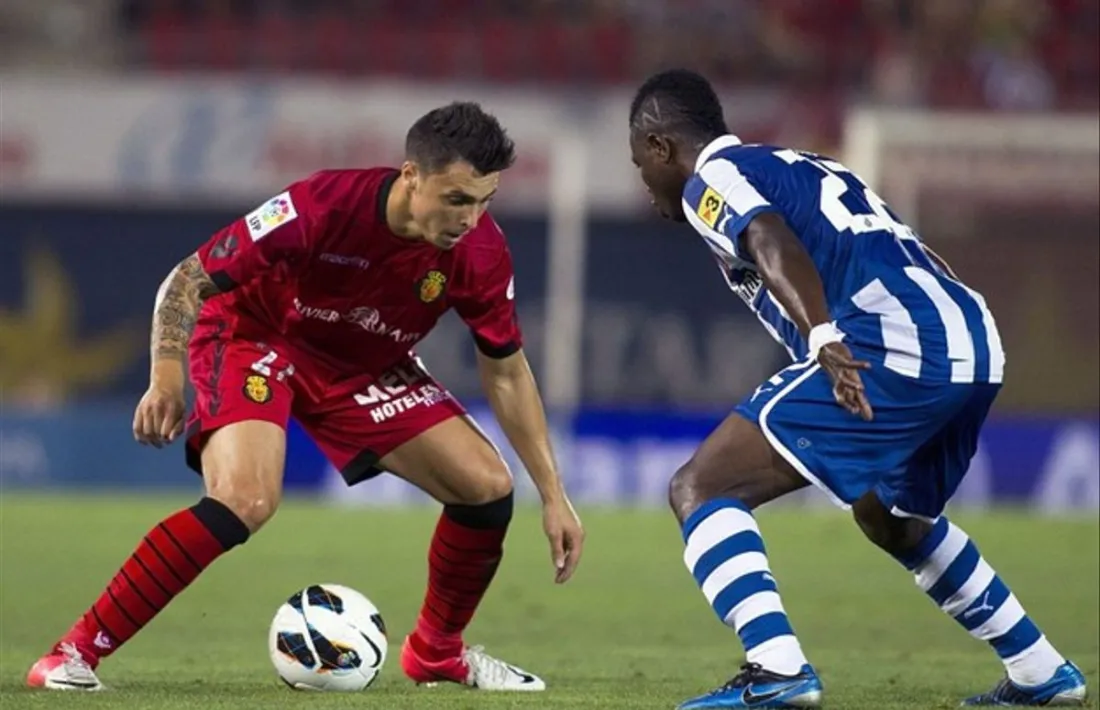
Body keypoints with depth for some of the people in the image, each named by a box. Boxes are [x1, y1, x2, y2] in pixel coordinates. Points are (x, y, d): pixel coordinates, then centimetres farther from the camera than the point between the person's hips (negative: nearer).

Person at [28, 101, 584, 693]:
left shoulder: (480, 252, -20)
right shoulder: (321, 207, -34)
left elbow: (506, 373, -4)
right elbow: (188, 281, -24)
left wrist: (553, 495, -4)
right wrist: (166, 378, -40)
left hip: (367, 366, 5)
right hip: (255, 336, -5)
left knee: (487, 486, -6)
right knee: (246, 500, -31)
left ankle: (436, 651, 21)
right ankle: (75, 654, -25)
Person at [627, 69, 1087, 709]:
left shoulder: (712, 180, 7)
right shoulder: (811, 169, 33)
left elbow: (776, 247, -16)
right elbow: (924, 265, 29)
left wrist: (822, 339, -30)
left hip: (890, 346, -9)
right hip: (976, 343, 9)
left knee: (700, 490, -5)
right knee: (890, 518, 35)